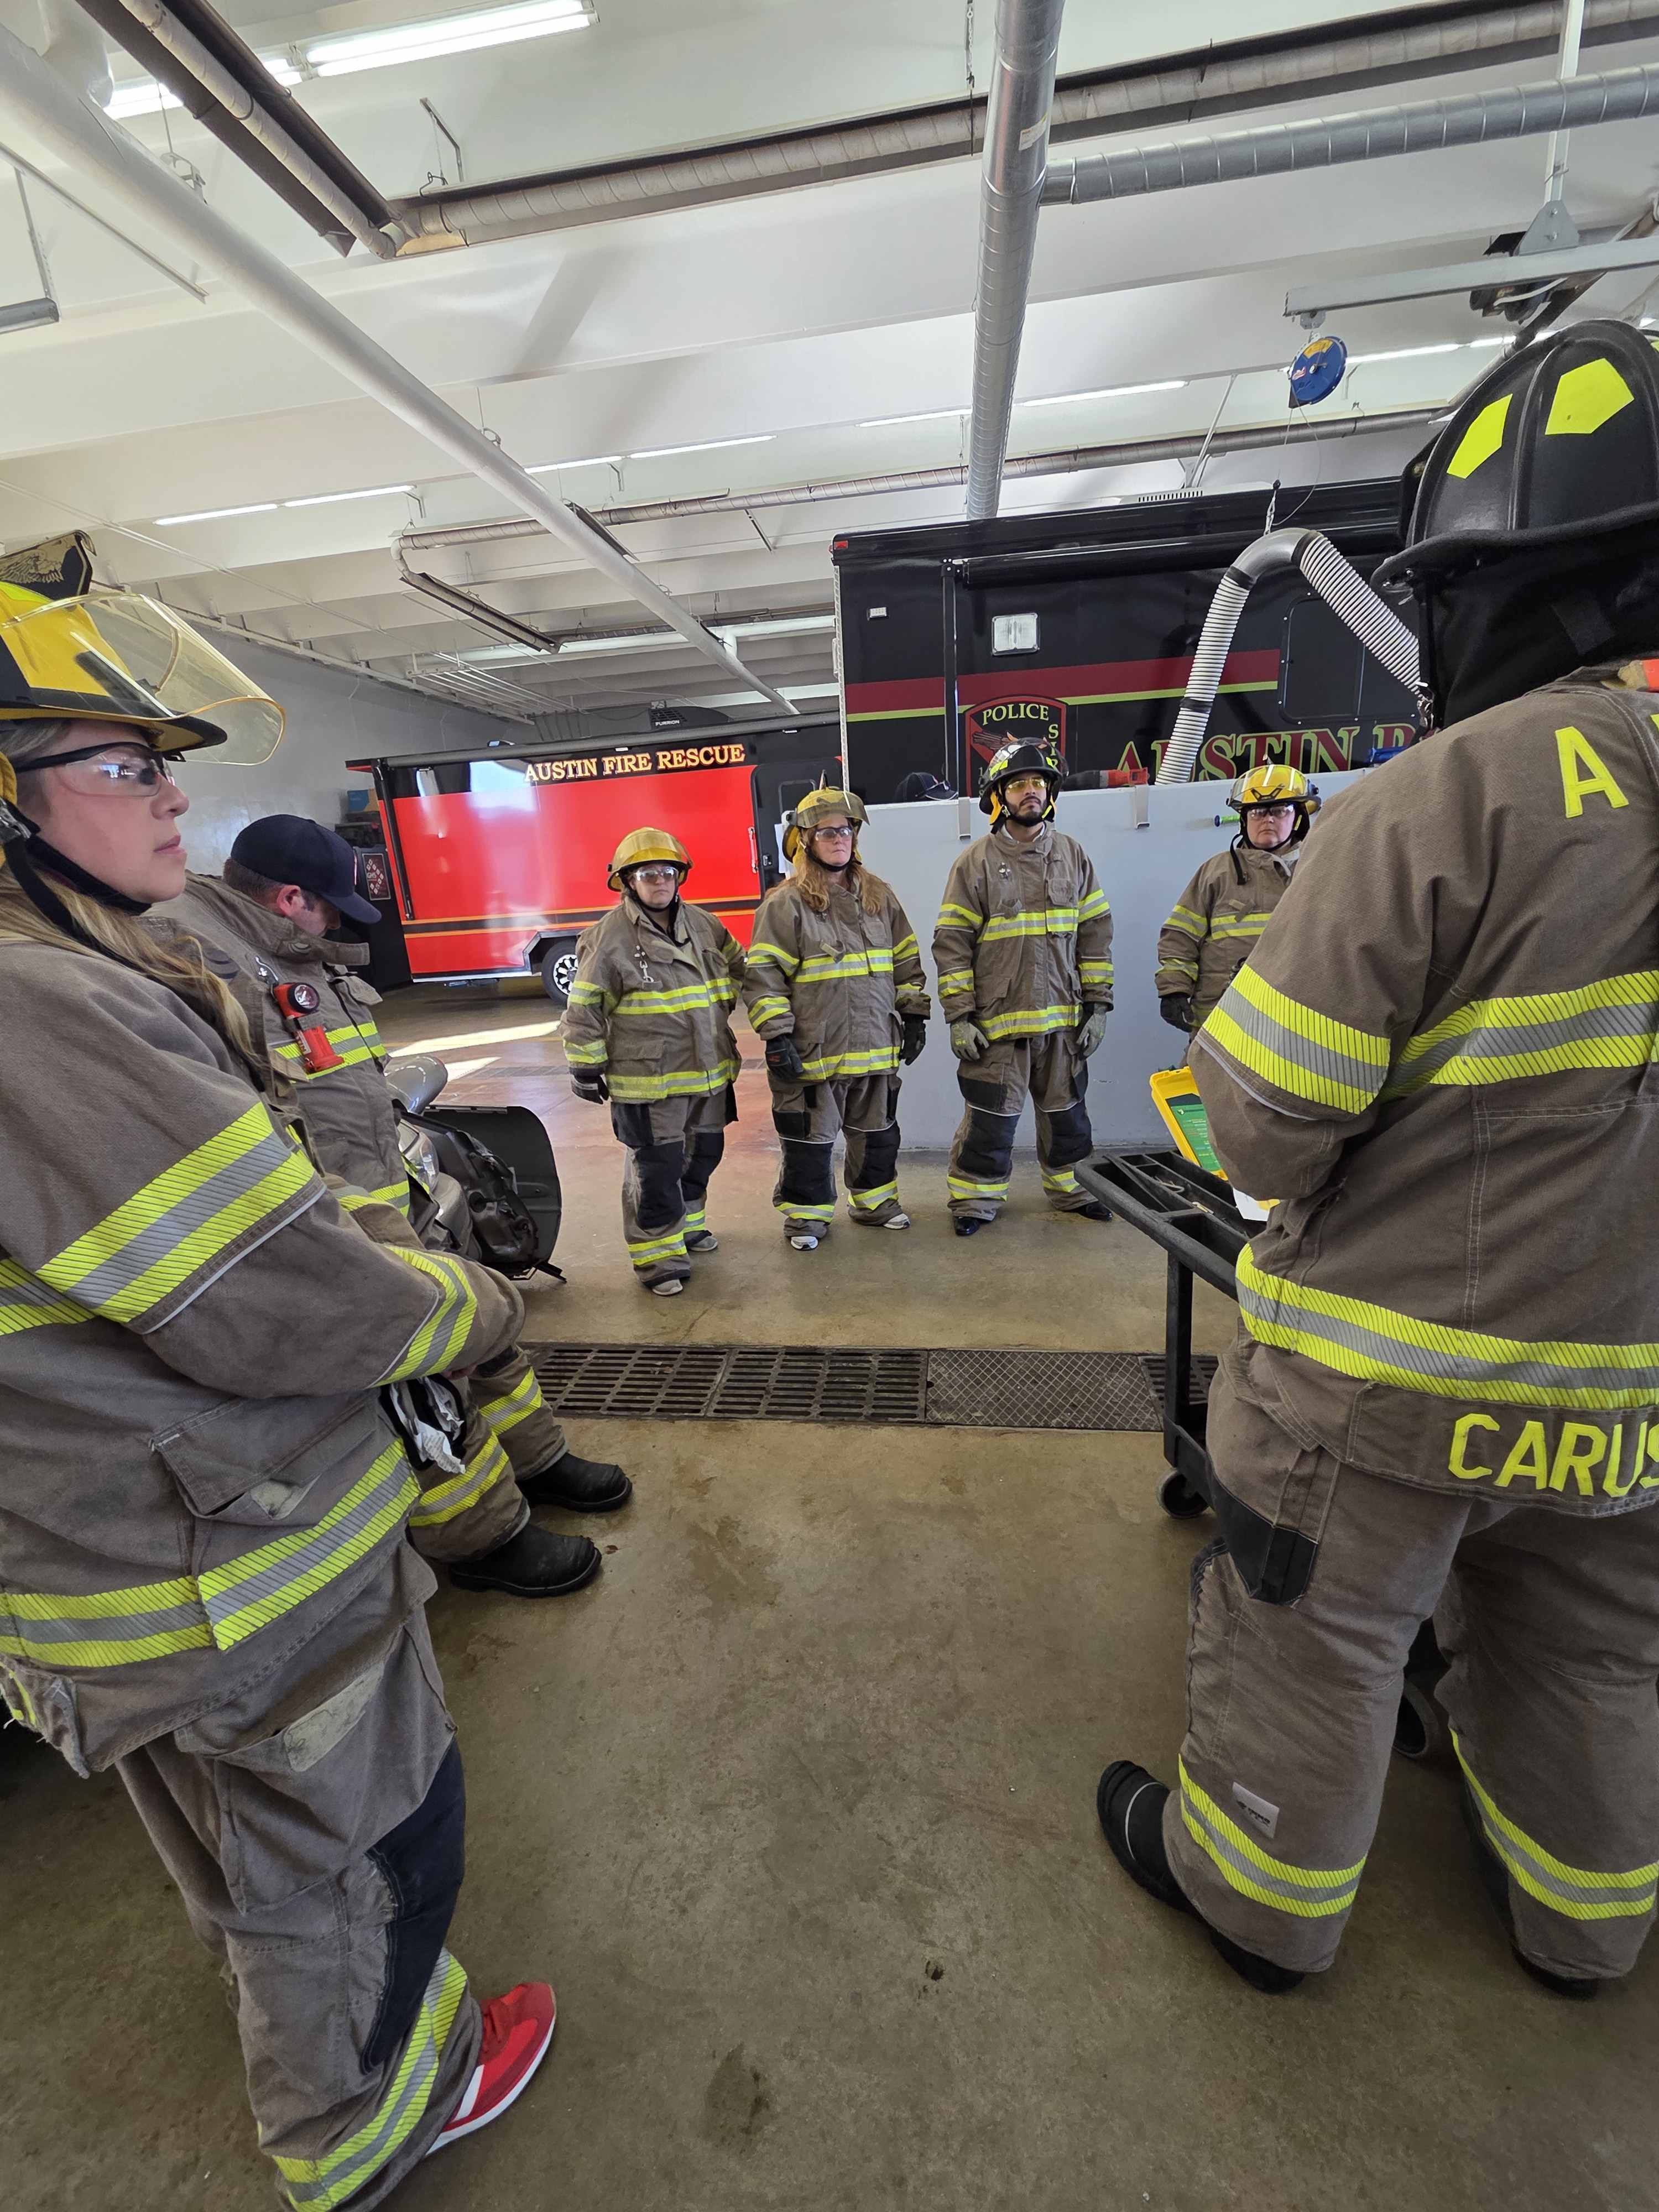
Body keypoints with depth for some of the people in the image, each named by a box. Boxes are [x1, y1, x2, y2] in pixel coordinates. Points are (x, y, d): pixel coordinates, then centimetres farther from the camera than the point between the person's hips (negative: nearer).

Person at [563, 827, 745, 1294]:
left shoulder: (704, 924, 7)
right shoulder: (609, 938, -11)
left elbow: (738, 966, 24)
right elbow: (584, 1009, -8)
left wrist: (719, 1006, 17)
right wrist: (587, 1068, -7)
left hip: (709, 1072, 7)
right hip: (648, 1080, -6)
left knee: (703, 1153, 19)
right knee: (656, 1168, -1)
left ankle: (687, 1221, 41)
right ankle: (656, 1252, 13)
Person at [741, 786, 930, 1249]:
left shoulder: (879, 897, 10)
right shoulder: (785, 904, -8)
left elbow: (906, 961, 16)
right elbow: (764, 975, -11)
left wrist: (914, 1015, 11)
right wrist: (777, 1036, -16)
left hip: (876, 1047, 5)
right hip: (812, 1052, -5)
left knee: (877, 1131, 17)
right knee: (811, 1136, 5)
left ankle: (874, 1201, 36)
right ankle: (807, 1213, 22)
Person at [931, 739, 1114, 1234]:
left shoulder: (1072, 855, 8)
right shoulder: (976, 862, -2)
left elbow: (1096, 934, 9)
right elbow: (952, 943, -5)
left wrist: (1098, 1004, 4)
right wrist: (959, 1016, -10)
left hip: (1062, 1017, 4)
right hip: (996, 1021, -3)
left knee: (1066, 1110, 15)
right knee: (991, 1117, 2)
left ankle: (1071, 1187, 33)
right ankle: (977, 1196, 19)